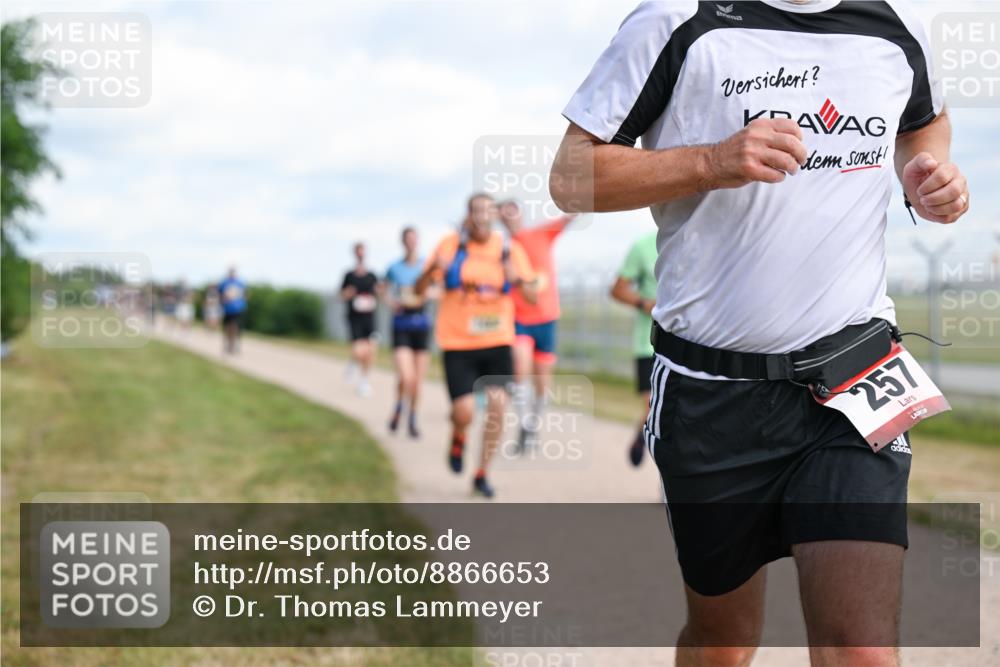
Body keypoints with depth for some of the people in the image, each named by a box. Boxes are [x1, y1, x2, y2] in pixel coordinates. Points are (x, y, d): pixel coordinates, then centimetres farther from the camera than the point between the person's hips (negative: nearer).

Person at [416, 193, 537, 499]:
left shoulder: (510, 249, 1)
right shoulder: (450, 245, -3)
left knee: (497, 406, -9)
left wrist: (517, 279, -20)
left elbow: (531, 296, 1)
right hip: (458, 343, -2)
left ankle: (482, 474, 11)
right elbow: (420, 289, -2)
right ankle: (458, 438, 28)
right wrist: (433, 269, -24)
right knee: (464, 412, -11)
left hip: (497, 342, 2)